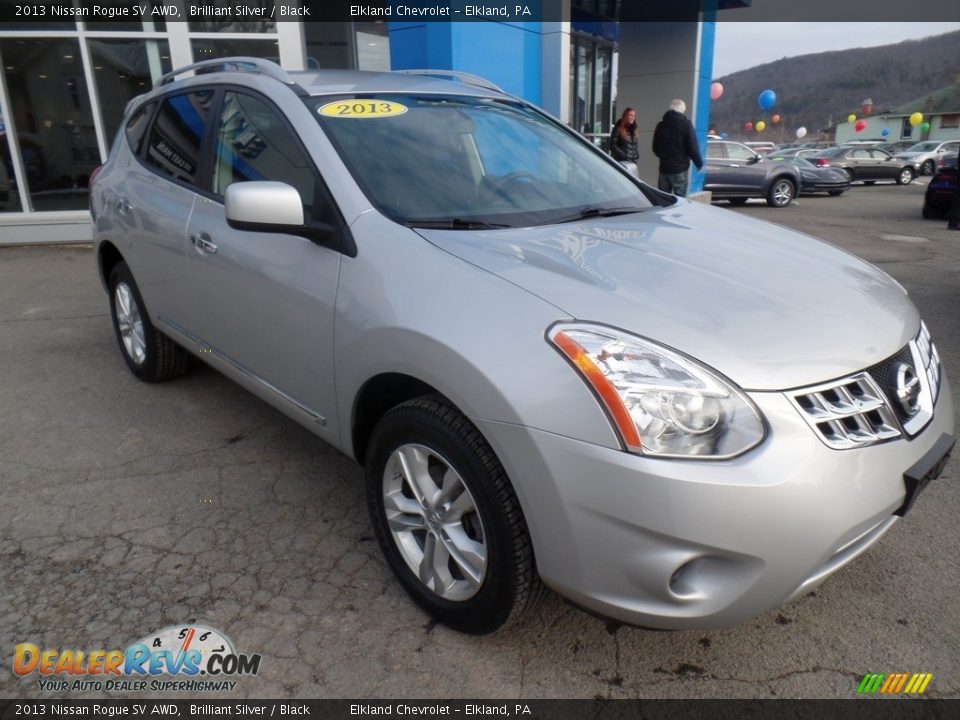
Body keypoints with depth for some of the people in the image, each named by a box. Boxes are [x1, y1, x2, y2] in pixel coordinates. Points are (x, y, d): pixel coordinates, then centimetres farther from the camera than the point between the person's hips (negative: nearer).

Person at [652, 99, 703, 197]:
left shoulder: (661, 125, 9)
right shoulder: (686, 124, -6)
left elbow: (655, 148, 16)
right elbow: (693, 147, -10)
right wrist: (699, 163, 2)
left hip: (664, 168, 5)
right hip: (680, 168, -5)